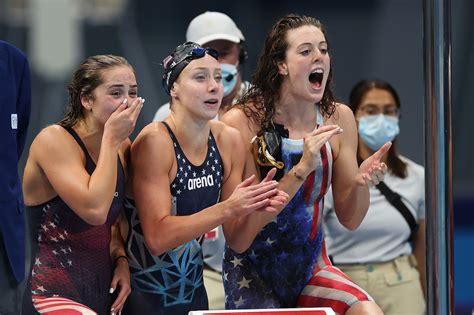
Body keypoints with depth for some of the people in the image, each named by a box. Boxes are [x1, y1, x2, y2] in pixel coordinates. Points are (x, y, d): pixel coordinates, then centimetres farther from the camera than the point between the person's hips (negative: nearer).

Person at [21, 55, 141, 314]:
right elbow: (94, 210, -25)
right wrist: (111, 139, -16)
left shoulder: (122, 147, 10)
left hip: (103, 292, 8)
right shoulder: (54, 140, -12)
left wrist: (120, 259, 5)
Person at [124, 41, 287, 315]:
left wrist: (256, 205, -16)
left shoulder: (229, 141, -2)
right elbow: (157, 238, -24)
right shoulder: (155, 141, -18)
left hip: (193, 290, 6)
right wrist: (227, 209, -30)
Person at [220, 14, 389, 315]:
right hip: (253, 275, -3)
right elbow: (238, 239, -23)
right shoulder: (243, 121, -17)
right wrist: (301, 170, -30)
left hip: (311, 267, 3)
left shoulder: (338, 118, -4)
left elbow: (350, 219, 2)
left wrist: (361, 181, -21)